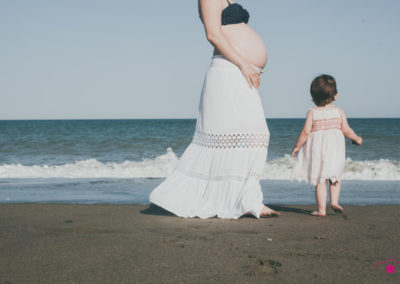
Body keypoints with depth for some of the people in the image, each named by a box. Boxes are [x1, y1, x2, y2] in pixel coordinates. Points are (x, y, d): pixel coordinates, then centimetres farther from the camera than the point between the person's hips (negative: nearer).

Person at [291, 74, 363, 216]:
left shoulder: (312, 112, -2)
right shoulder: (339, 111, 0)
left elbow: (306, 132, -6)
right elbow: (346, 130, -1)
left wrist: (297, 146, 5)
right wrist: (357, 138, 17)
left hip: (317, 148, -1)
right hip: (334, 149, 1)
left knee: (320, 180, 3)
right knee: (335, 177, 18)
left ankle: (321, 209, 3)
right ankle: (334, 201, 2)